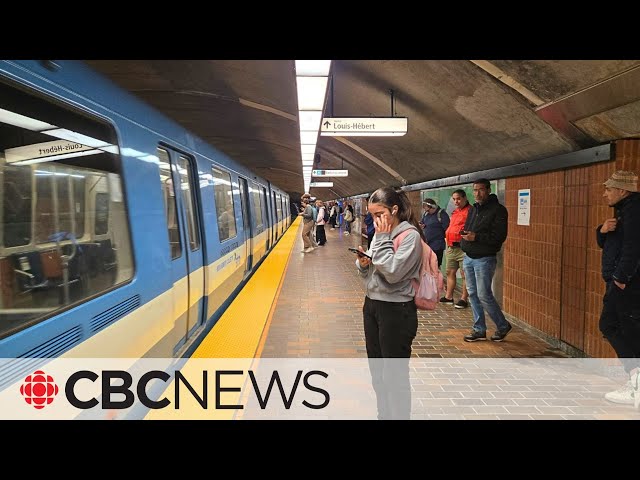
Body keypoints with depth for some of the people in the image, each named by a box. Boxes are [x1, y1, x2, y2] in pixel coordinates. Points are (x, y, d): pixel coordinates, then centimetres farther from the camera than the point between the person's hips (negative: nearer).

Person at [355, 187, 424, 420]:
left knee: (395, 374, 2)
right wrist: (363, 264, -6)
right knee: (376, 370, 18)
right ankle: (383, 414, 33)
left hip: (397, 311, -8)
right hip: (371, 305, 8)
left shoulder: (410, 235, -14)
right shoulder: (380, 233, 8)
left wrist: (382, 239, -18)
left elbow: (392, 273, -24)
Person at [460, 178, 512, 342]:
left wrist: (476, 237, -22)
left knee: (484, 295, -6)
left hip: (484, 259, -7)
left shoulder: (498, 210, -9)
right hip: (468, 258, 7)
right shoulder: (473, 209, 15)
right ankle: (479, 330, 19)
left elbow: (499, 236, -17)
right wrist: (465, 235, 3)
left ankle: (503, 326, 15)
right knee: (473, 294, 9)